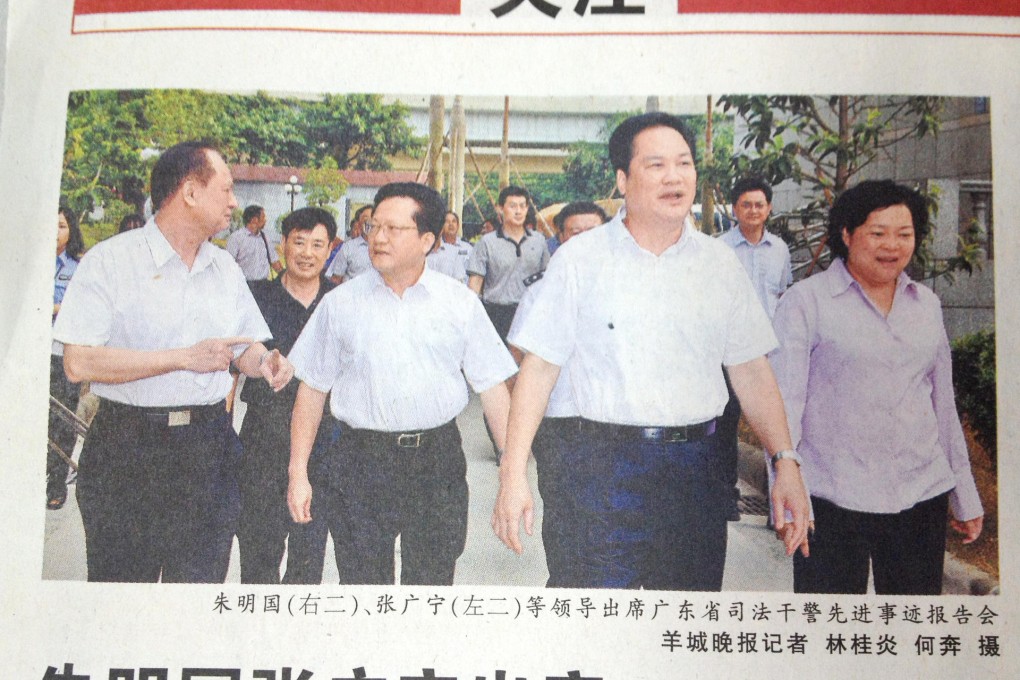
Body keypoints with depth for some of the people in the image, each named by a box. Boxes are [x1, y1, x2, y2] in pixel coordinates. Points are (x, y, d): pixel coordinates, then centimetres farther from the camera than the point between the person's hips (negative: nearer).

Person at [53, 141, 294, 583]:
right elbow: (79, 362, -16)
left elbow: (244, 349, 18)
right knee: (122, 580, 8)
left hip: (208, 451, 5)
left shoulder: (225, 268, 12)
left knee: (202, 582, 10)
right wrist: (184, 357, -18)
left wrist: (263, 362, -7)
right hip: (126, 450, -4)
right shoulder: (110, 260, -7)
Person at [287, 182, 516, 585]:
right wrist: (298, 474, 4)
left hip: (438, 463, 0)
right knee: (363, 580, 7)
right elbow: (312, 389, 7)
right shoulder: (341, 303, 4)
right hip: (360, 462, 0)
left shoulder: (460, 302, 3)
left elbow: (492, 388, 3)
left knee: (432, 581, 10)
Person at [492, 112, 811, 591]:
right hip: (605, 467, -3)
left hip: (698, 468, 3)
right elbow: (539, 367, -2)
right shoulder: (580, 259, 0)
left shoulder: (720, 262, 8)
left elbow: (751, 370, 9)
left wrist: (785, 462, 1)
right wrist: (514, 473, -8)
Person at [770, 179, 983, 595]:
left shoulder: (926, 305, 12)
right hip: (832, 500, -4)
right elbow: (784, 402, -7)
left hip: (922, 496, 5)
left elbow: (943, 403, 18)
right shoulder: (805, 302, -3)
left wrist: (966, 497, 19)